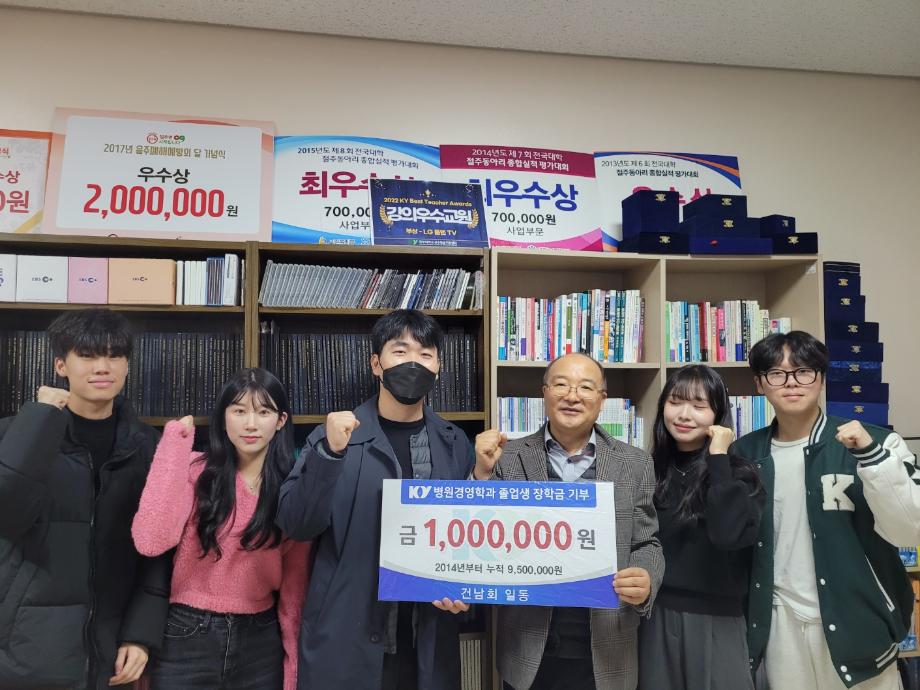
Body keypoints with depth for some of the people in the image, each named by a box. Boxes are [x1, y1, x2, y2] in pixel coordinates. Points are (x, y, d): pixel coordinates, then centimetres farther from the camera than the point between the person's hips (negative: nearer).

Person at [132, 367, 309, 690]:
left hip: (261, 642, 2)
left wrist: (293, 664, 3)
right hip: (188, 638, -1)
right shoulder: (196, 470, -6)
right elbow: (150, 541, -22)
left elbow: (294, 584, 3)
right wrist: (175, 442, -18)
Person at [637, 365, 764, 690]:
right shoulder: (650, 470, 3)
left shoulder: (739, 472, -6)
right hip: (653, 618, 3)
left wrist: (718, 459, -19)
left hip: (714, 622, -3)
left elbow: (730, 534, -25)